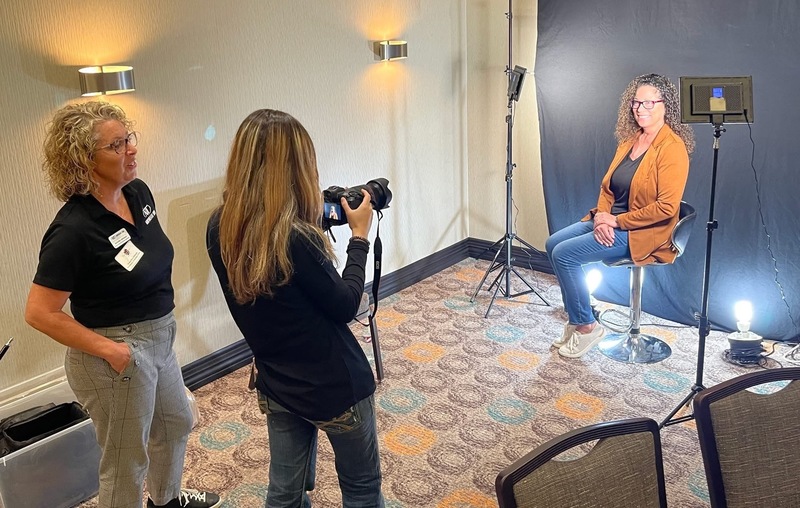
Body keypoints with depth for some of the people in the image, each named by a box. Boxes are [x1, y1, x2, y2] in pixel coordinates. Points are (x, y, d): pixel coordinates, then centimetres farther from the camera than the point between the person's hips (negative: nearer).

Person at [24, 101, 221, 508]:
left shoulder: (138, 192, -3)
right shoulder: (74, 229, -26)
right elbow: (40, 313, -22)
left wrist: (161, 324, 10)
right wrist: (109, 349, -22)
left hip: (158, 338, 9)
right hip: (119, 355, -9)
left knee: (177, 424, 28)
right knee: (127, 462, 10)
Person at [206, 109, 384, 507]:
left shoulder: (218, 229, -8)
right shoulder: (295, 239, -30)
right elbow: (345, 305, -16)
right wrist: (360, 236, -7)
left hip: (276, 386, 7)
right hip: (334, 386, -6)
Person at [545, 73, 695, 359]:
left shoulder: (672, 147, -17)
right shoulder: (629, 140, 9)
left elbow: (666, 206, -22)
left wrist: (616, 221, -18)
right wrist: (601, 215, -7)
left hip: (644, 233, -9)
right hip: (610, 222, 9)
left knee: (565, 254, -19)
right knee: (553, 244, -3)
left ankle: (586, 327, -2)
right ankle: (576, 319, 6)